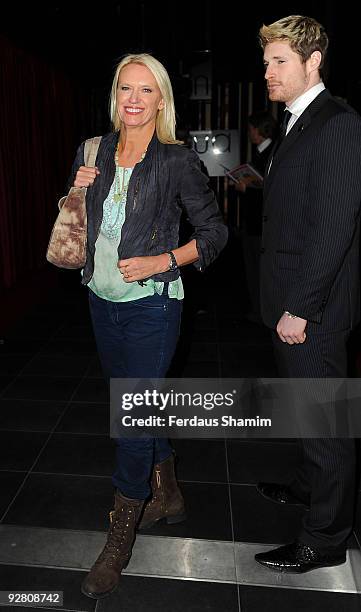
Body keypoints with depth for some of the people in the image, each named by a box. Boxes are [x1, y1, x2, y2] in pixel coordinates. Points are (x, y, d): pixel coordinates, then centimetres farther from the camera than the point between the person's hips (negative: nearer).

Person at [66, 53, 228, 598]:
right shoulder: (91, 154, 6)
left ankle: (118, 544, 17)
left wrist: (160, 261, -16)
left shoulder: (177, 160, -9)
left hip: (150, 305, -6)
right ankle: (167, 496, 41)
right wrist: (77, 191, -5)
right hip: (103, 302, 6)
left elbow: (215, 231, -5)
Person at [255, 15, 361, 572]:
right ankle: (309, 485, 43)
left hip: (314, 306, -9)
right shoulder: (296, 124, 15)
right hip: (292, 300, 9)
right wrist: (286, 302, 14)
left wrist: (300, 307, -20)